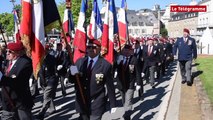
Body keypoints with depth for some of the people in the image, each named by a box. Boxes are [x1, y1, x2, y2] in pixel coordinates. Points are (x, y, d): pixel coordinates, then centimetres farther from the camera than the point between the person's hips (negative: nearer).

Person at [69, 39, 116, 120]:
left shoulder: (105, 65, -10)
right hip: (82, 103, 4)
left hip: (96, 105, -4)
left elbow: (110, 86, -7)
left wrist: (112, 104, -3)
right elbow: (72, 80, 6)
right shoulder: (80, 62, 3)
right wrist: (72, 73, -18)